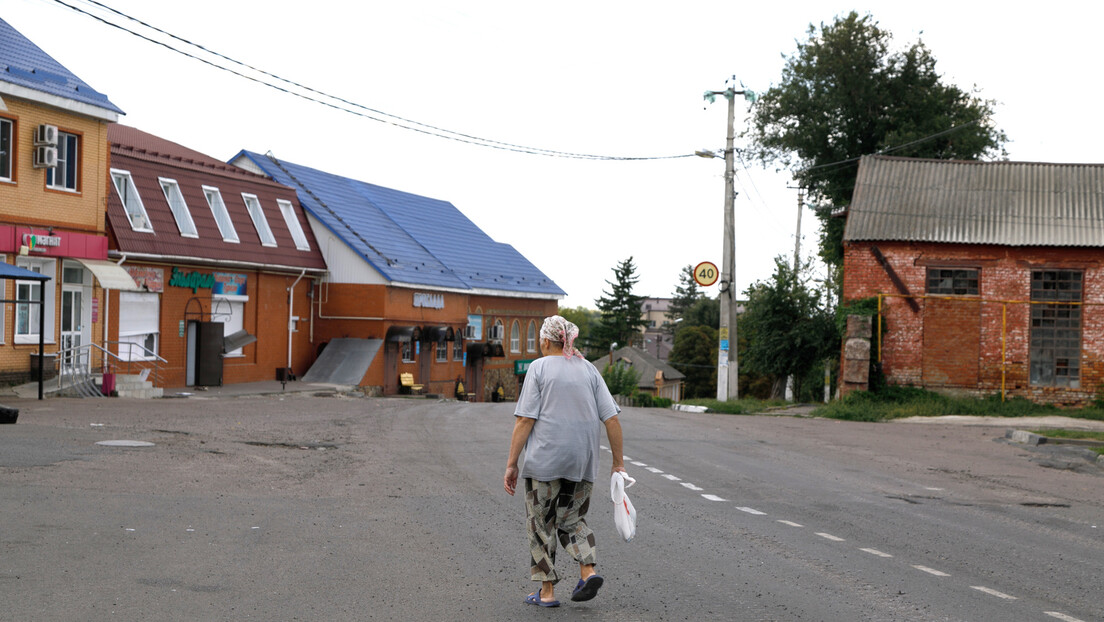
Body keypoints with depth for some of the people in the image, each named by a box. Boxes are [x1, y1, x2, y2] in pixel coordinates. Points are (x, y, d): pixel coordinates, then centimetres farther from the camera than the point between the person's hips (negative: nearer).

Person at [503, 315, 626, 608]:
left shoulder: (539, 367, -3)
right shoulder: (588, 369, 9)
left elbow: (524, 420, -9)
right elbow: (612, 419, 3)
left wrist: (511, 463, -7)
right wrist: (618, 462, 9)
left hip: (545, 460, -4)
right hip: (583, 462, 4)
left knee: (541, 523, 8)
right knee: (572, 519, 19)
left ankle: (546, 592, 9)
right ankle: (588, 571, -1)